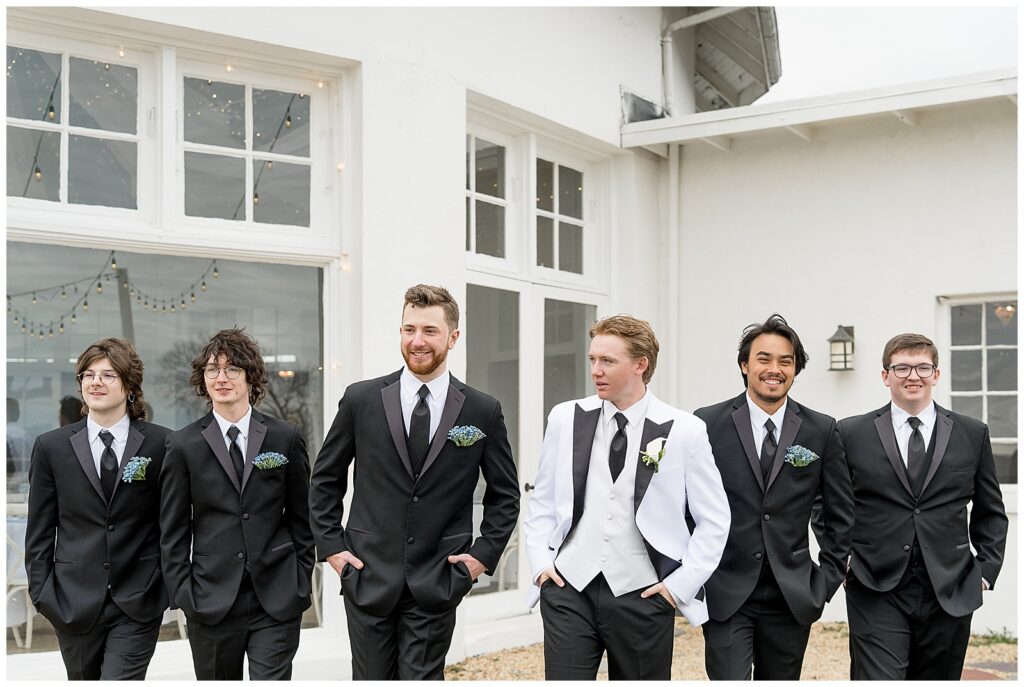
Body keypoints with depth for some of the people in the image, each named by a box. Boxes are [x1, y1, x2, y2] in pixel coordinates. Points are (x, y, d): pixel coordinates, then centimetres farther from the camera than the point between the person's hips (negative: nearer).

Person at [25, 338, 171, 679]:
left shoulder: (161, 444, -3)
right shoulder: (51, 446, 2)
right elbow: (39, 529, 5)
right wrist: (41, 591, 0)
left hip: (138, 602, -2)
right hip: (74, 602, 2)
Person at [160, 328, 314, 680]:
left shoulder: (285, 437, 3)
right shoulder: (183, 445, 1)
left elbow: (301, 517, 8)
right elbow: (173, 532, 4)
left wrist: (301, 582, 4)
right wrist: (183, 594, -2)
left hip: (277, 600, 0)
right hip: (212, 602, 1)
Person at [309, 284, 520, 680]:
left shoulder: (483, 412, 0)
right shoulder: (361, 400, -1)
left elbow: (505, 494, 9)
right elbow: (325, 479, 9)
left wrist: (485, 552, -1)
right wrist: (331, 544, 2)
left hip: (436, 585, -1)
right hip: (368, 579, 1)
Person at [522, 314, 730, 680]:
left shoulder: (684, 430, -4)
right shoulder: (565, 418, 3)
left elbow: (714, 518, 2)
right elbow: (542, 500, 12)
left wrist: (683, 582, -4)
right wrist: (540, 561, 2)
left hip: (642, 596, -1)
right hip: (569, 589, 1)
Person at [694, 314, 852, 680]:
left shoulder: (822, 430, 2)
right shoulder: (708, 423, -4)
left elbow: (837, 513, 9)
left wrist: (829, 578, 4)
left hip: (792, 596, 2)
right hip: (724, 594, -2)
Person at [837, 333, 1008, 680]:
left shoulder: (973, 434, 8)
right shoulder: (852, 434, 2)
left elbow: (990, 512, 15)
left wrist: (987, 569, 5)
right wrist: (841, 564, 1)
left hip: (950, 595, 2)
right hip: (877, 596, -2)